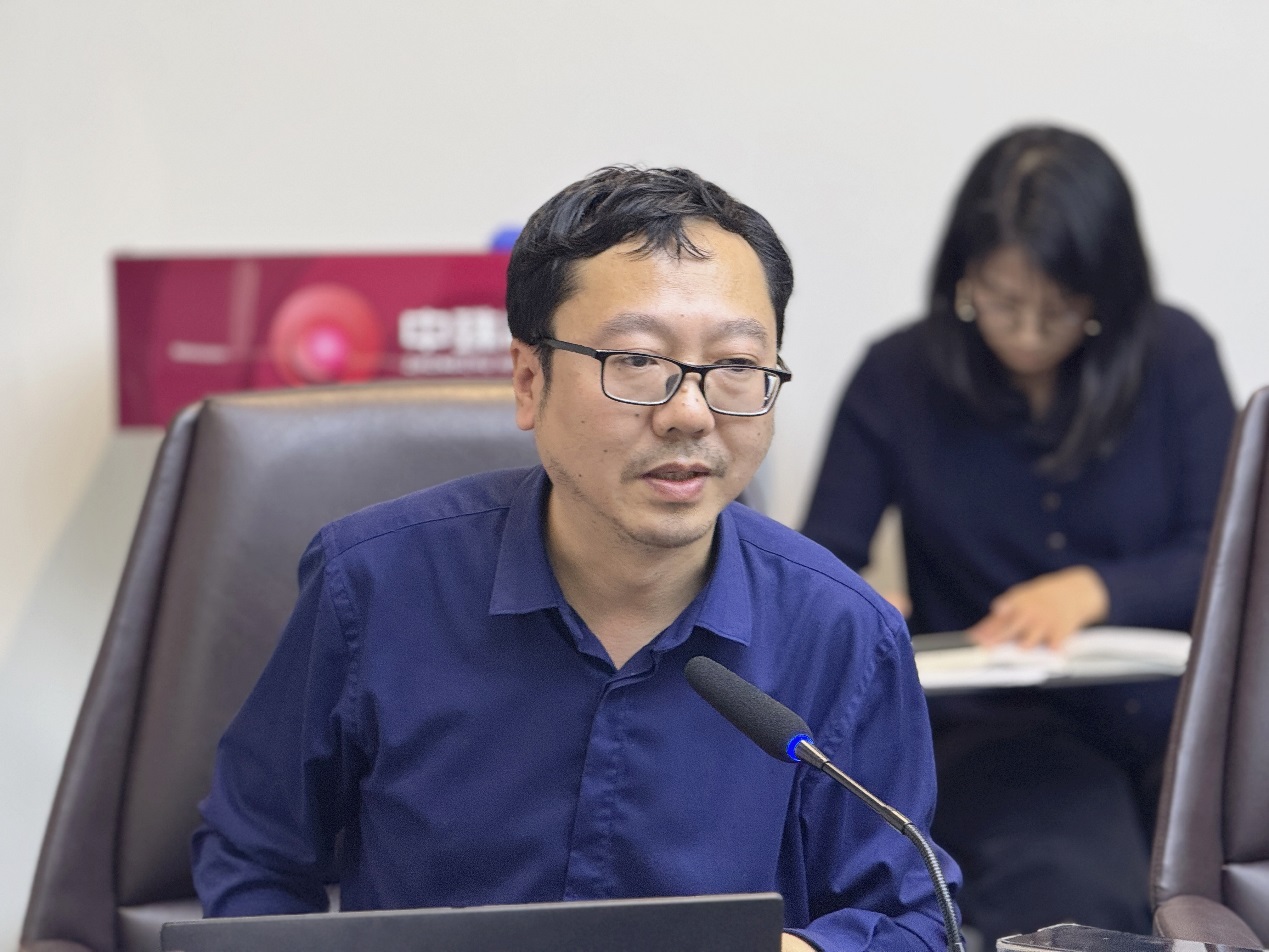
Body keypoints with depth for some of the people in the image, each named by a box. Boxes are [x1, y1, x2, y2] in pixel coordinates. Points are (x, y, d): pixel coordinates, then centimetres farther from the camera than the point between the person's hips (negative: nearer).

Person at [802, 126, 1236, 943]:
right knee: (1071, 894, -36)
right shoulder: (900, 377, 6)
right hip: (992, 723, -1)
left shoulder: (1176, 358, 5)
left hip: (1174, 713, 1)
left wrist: (1095, 589, -16)